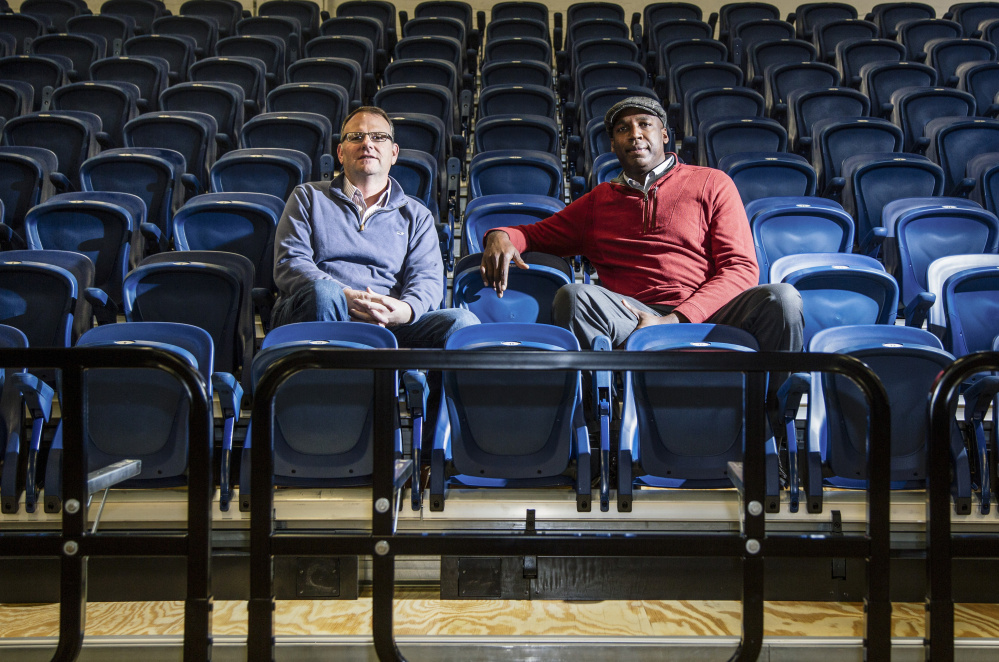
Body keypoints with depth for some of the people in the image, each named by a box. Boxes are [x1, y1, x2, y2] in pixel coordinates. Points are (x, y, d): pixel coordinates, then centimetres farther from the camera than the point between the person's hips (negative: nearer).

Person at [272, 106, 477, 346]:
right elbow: (289, 263, 6)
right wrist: (347, 297, -14)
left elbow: (427, 277, 10)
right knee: (323, 291, -39)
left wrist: (405, 310, -17)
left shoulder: (416, 215, 25)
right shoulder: (308, 197, 21)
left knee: (462, 322, -28)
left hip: (389, 325, 2)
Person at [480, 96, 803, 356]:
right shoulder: (599, 200, 26)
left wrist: (674, 320, -10)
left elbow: (741, 269, 7)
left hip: (710, 313, -1)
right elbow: (538, 233, 31)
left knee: (781, 298, -32)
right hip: (632, 318, 1)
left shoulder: (712, 184, 16)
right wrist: (501, 236, 2)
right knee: (574, 296, -31)